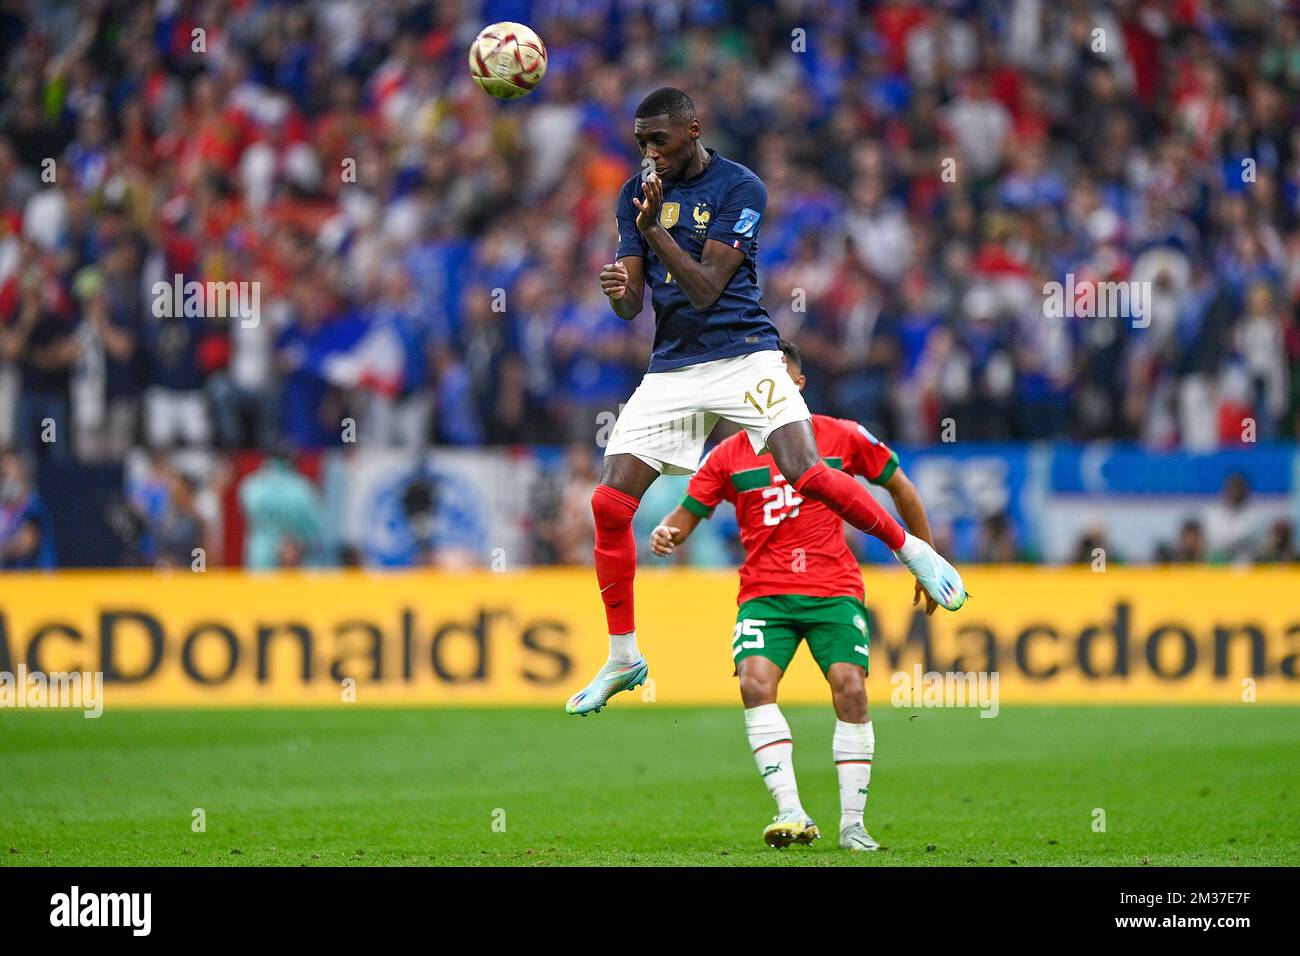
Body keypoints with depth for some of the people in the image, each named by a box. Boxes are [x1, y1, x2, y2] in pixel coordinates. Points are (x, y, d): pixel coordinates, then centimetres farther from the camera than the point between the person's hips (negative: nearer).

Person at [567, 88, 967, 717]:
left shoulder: (739, 188, -6)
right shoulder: (637, 195, 8)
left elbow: (706, 288, -13)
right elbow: (630, 305, 5)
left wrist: (654, 229, -24)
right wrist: (620, 289, -19)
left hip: (742, 357, -4)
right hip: (670, 370, 4)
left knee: (806, 475, -23)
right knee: (609, 504, -6)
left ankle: (908, 547, 2)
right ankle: (622, 659, 7)